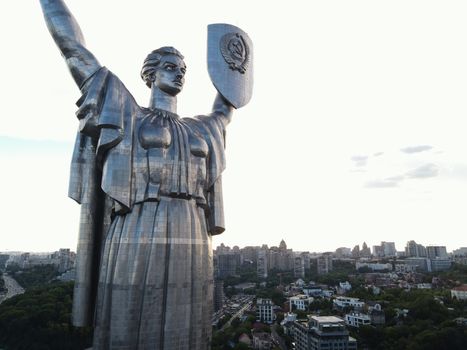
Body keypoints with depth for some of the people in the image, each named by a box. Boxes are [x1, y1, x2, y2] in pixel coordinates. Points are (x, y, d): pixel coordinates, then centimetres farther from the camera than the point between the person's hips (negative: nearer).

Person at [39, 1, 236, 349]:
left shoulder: (199, 130, 21)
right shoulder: (126, 113, 9)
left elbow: (224, 112, 45)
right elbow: (72, 45, 14)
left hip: (191, 243, 5)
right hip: (138, 239, -4)